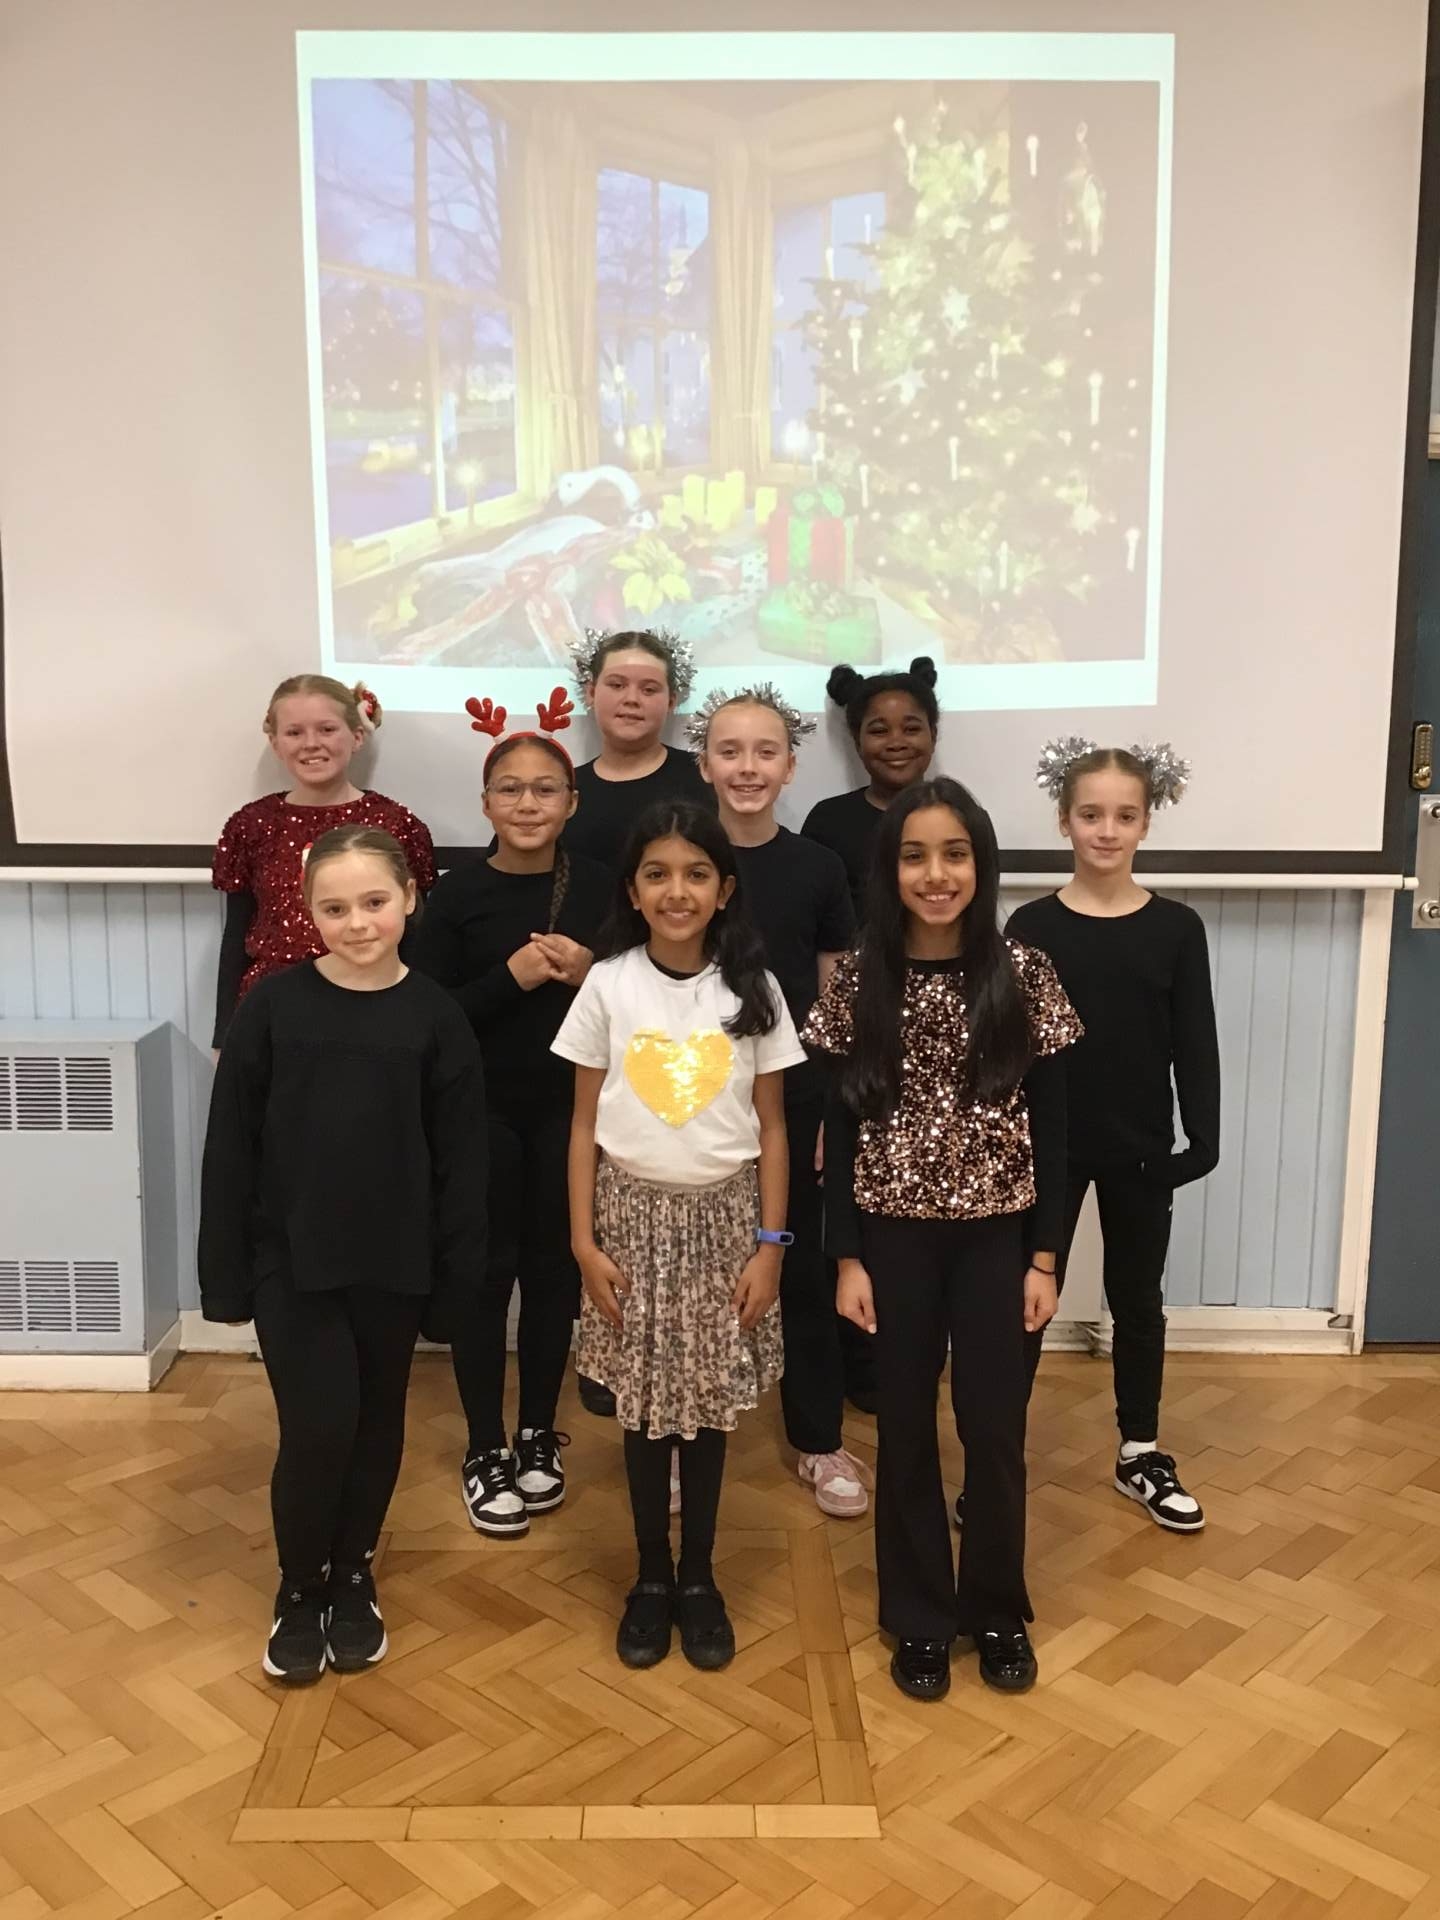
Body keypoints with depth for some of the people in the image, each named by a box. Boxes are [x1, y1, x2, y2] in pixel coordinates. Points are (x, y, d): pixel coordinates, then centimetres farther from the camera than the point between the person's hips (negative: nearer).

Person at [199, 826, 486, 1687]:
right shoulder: (273, 1006, -7)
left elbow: (460, 1160, -2)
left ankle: (353, 1579, 36)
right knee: (319, 1427, -4)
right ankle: (300, 1590, 21)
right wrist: (225, 1272, -3)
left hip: (393, 1262, 1)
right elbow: (230, 1147, -3)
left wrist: (455, 1277, -3)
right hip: (289, 1259, -1)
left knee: (377, 1426, 14)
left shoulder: (435, 1016, -5)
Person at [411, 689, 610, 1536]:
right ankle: (486, 1451, 20)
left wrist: (591, 974, -14)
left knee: (554, 1267, 11)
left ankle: (538, 1436, 30)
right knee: (485, 1270, 5)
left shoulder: (599, 887, -1)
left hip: (568, 1109, 2)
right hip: (480, 1111, -2)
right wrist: (510, 976, -21)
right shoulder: (459, 892, -7)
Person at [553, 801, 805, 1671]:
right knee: (644, 1404, 8)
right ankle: (651, 1577, 26)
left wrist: (770, 1244, -4)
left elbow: (772, 1126, 0)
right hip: (634, 1212, 0)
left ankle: (699, 1578, 26)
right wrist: (584, 1241, -5)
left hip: (722, 1214, 0)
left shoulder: (752, 989, -3)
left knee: (709, 1403, 8)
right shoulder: (608, 984, -4)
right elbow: (585, 1124, -1)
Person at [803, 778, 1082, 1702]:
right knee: (907, 1427, 11)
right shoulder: (862, 981, -5)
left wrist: (1045, 1256, -3)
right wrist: (847, 1256, -4)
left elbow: (1052, 1126, -2)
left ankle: (999, 1610, 31)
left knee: (995, 1429, 8)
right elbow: (840, 1126, -1)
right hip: (895, 1234, 0)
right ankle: (921, 1618, 29)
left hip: (997, 1233, 0)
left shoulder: (1025, 976, -6)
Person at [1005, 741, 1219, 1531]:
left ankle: (1140, 1454, 31)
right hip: (1048, 1143, -1)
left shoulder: (1176, 927, -3)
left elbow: (1195, 1044, -1)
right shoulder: (1033, 925, -6)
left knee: (1137, 1299, 15)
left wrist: (1203, 1139, -7)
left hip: (1140, 1146, 1)